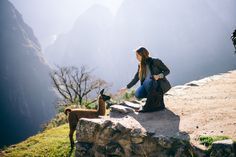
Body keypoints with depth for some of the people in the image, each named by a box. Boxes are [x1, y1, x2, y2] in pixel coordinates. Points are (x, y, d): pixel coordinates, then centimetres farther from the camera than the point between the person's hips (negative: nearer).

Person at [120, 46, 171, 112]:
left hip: (160, 85, -5)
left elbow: (167, 71, -8)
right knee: (138, 94, -23)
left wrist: (159, 75, -27)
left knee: (148, 81, -37)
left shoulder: (155, 61, -13)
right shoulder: (140, 65, 4)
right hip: (149, 86, 5)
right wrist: (126, 88, 9)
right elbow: (136, 78, 11)